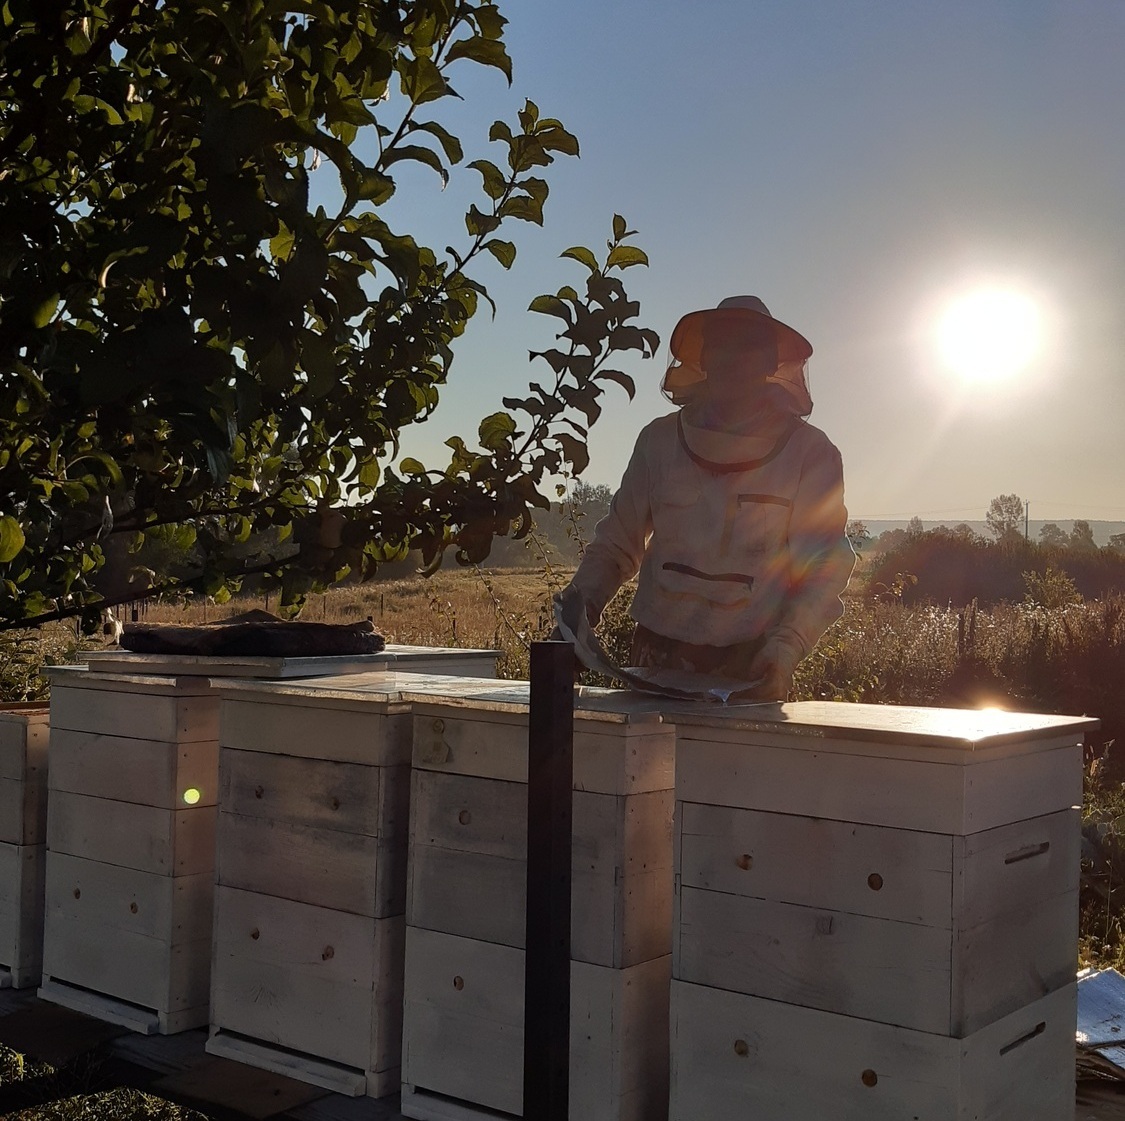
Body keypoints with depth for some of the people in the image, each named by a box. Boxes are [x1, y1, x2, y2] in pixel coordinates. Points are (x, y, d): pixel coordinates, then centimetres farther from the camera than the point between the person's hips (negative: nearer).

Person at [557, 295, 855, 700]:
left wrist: (784, 648, -20)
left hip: (752, 668, -2)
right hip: (661, 655, 2)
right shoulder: (660, 440, 5)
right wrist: (583, 595, -7)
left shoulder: (809, 453, -2)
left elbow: (823, 569, -6)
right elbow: (619, 541, 11)